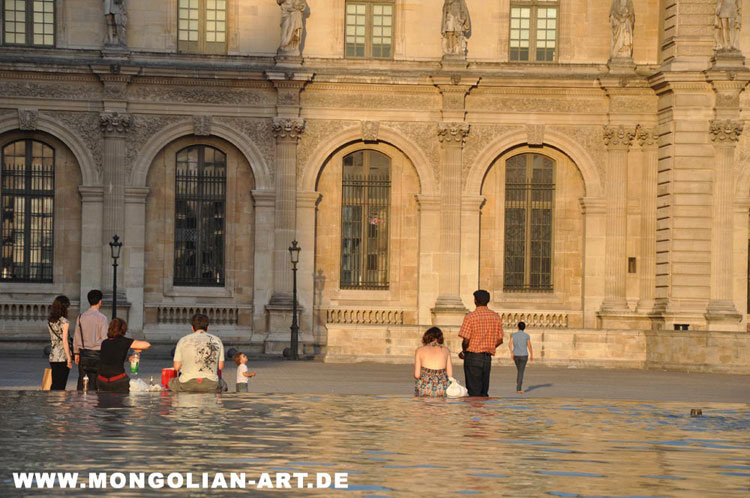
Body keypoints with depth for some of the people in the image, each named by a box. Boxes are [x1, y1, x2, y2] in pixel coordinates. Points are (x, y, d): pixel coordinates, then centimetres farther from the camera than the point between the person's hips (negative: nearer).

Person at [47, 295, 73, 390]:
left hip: (53, 357, 6)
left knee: (54, 384, 11)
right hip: (63, 357, -6)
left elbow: (52, 339, 9)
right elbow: (65, 341, -14)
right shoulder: (64, 322, -11)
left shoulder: (50, 321, 7)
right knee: (61, 386, -1)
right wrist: (69, 358, -10)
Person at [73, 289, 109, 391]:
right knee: (93, 382, -2)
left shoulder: (81, 316, 5)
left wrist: (76, 352, 17)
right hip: (96, 354, -4)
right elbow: (104, 338, -9)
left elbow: (76, 336, 9)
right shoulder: (101, 318, -8)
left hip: (83, 353, 4)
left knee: (81, 381, 7)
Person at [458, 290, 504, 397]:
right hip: (488, 358, 5)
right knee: (484, 392, 12)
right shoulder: (496, 317, 6)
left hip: (473, 357, -5)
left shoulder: (470, 317, -10)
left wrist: (463, 352, 6)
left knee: (474, 393, -2)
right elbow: (499, 340, 10)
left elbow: (466, 341, -13)